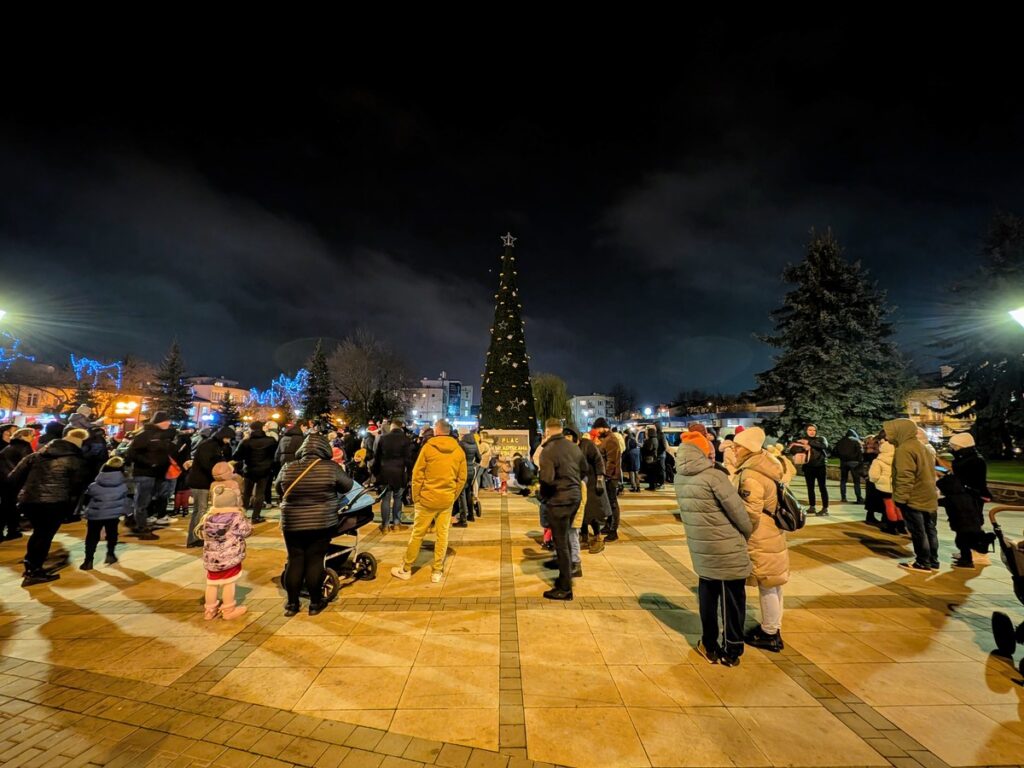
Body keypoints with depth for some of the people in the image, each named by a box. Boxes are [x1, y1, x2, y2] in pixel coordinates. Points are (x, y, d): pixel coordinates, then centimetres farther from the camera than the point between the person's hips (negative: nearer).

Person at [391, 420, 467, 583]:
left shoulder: (428, 446, -8)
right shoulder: (459, 451, -1)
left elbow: (417, 475, -7)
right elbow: (462, 478, 2)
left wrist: (416, 498, 2)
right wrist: (453, 497, 12)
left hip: (427, 498, -2)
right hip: (447, 500, 2)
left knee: (417, 534, 11)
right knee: (442, 535, 11)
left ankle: (406, 569, 25)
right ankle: (437, 572, 19)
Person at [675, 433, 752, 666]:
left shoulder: (679, 476, -1)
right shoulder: (713, 474, -20)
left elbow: (690, 508, 6)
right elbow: (736, 508, -15)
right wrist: (748, 531, 3)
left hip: (700, 548, 5)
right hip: (727, 549, -5)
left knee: (707, 596, 19)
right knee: (732, 600, 13)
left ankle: (709, 646, 31)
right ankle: (732, 651, 27)